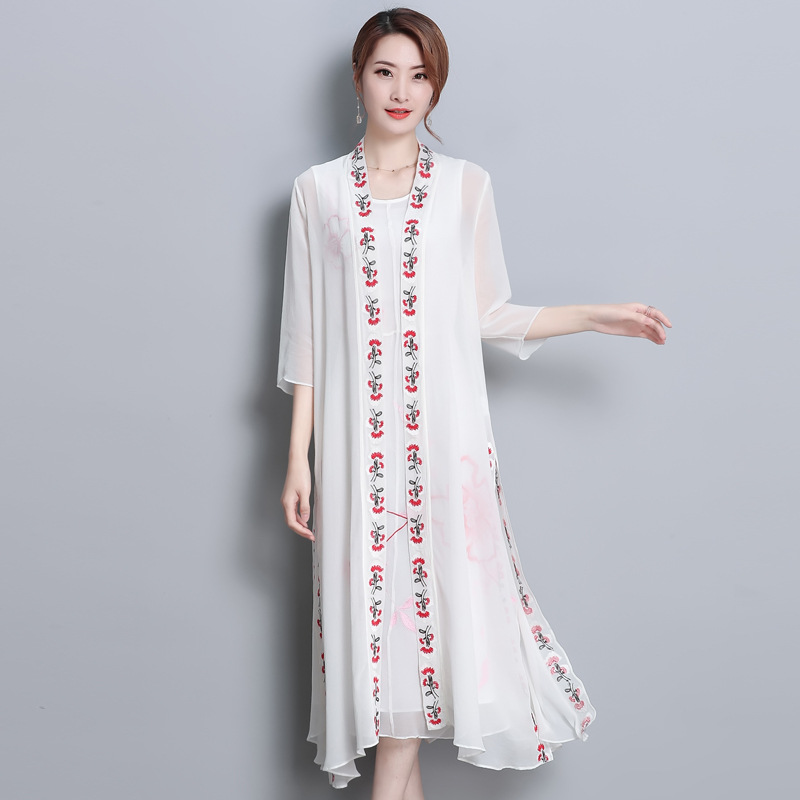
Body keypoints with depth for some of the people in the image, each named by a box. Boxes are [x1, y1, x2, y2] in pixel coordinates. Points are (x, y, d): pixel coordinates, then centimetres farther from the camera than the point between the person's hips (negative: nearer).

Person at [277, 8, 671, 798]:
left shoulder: (465, 185, 6)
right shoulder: (318, 189, 6)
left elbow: (490, 317, 9)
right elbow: (307, 334, 5)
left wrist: (596, 315, 1)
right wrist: (298, 457, 1)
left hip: (443, 430, 0)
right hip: (355, 434, 0)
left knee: (435, 591, -1)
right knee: (370, 593, 2)